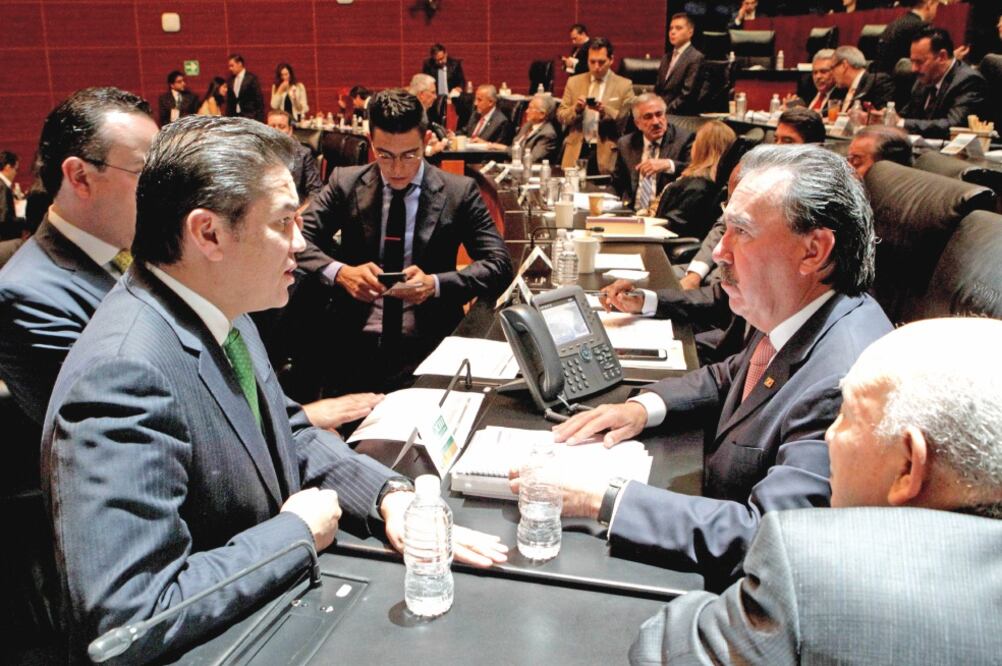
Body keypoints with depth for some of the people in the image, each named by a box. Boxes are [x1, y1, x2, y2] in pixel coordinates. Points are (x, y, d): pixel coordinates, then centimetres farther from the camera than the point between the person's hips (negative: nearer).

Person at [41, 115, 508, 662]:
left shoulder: (221, 313, -2)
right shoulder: (122, 375, -29)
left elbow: (288, 433, 11)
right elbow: (132, 616, -32)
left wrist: (388, 494, -6)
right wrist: (297, 530, -20)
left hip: (275, 602, 7)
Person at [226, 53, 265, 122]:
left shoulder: (252, 78, -4)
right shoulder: (230, 80, 12)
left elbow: (259, 100, -6)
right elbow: (229, 102, 16)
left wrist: (259, 119, -10)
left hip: (249, 117, -5)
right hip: (234, 118, 5)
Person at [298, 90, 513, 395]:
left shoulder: (459, 192, 2)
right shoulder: (345, 183, 6)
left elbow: (499, 265, -2)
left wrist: (435, 283, -18)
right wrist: (340, 272, -19)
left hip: (428, 347, -1)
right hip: (353, 344, 1)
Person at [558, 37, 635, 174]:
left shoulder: (624, 85, 3)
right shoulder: (574, 82, 11)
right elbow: (560, 116, 11)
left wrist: (605, 110, -17)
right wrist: (576, 109, -10)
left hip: (607, 155, -2)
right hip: (577, 151, 2)